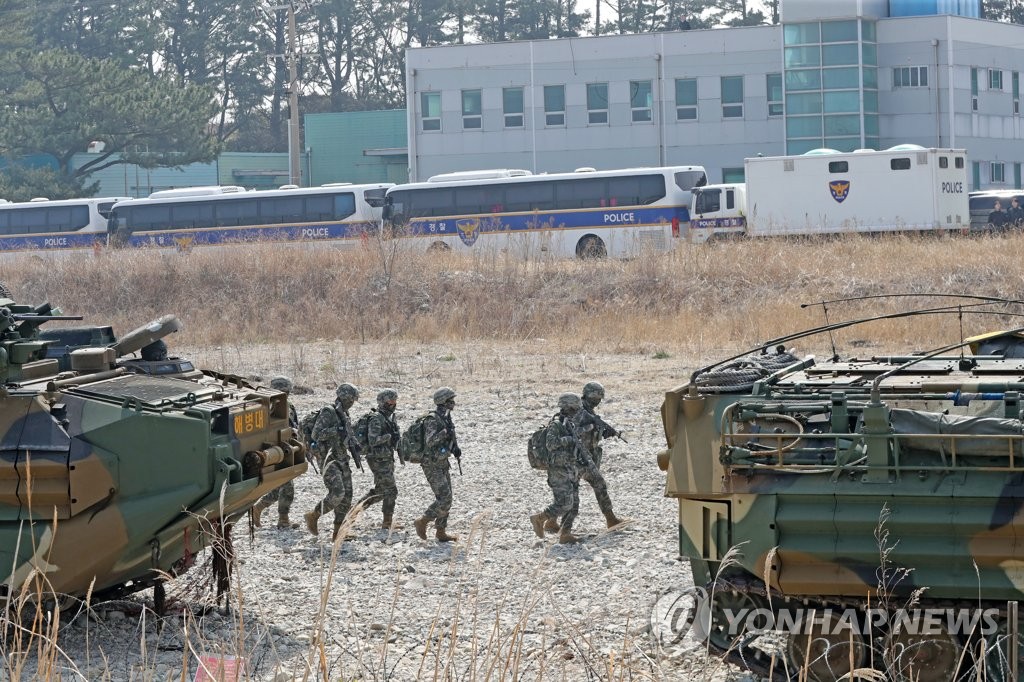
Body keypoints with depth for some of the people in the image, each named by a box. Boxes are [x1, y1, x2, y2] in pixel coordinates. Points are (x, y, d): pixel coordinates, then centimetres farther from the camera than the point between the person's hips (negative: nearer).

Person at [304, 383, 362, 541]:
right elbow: (316, 434, -20)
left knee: (346, 497, 3)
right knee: (337, 494, -22)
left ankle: (337, 532, 9)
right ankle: (313, 516, -3)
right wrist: (337, 430, -23)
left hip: (343, 461, 9)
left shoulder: (344, 416, 16)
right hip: (330, 460, -9)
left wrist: (355, 447, 11)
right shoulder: (328, 413, -10)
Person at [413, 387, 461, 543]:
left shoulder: (446, 419, 9)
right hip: (432, 466, -9)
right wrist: (445, 432, -39)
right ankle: (422, 522, 1)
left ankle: (441, 532, 17)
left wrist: (456, 448, -1)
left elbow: (450, 439, 19)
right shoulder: (433, 420, -19)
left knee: (446, 499, 10)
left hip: (443, 464, 9)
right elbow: (430, 441, -30)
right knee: (444, 499, -13)